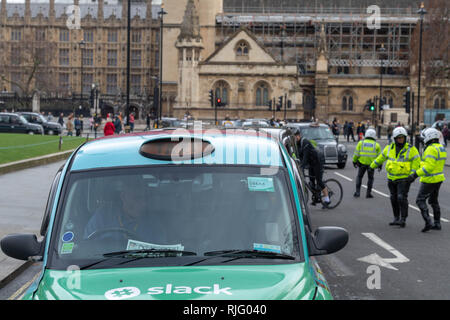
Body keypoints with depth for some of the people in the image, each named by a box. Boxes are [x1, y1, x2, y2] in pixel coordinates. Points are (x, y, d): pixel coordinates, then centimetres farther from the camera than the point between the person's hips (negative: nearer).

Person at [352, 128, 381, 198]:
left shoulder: (361, 143, 4)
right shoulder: (376, 145, 5)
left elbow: (356, 153, 3)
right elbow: (379, 156, 7)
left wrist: (354, 162, 12)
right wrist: (380, 165, 16)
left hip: (362, 163, 0)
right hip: (371, 164, 0)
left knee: (359, 177, 14)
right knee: (370, 178, 13)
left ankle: (357, 192, 7)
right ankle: (368, 193, 10)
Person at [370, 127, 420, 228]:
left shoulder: (411, 149, -8)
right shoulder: (390, 148, 5)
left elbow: (416, 162, -9)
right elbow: (381, 158, 18)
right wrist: (372, 166, 25)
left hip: (404, 178, -5)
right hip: (392, 178, 5)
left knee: (402, 198, -14)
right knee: (394, 198, 10)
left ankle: (403, 219, -8)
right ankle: (396, 218, 20)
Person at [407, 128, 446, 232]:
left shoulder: (431, 149, -21)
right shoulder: (441, 148, 9)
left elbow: (429, 166, -28)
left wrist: (415, 174, -29)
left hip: (430, 180, -9)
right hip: (438, 179, 9)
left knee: (420, 200, -3)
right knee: (433, 201, 19)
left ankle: (428, 222, -13)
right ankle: (437, 224, 22)